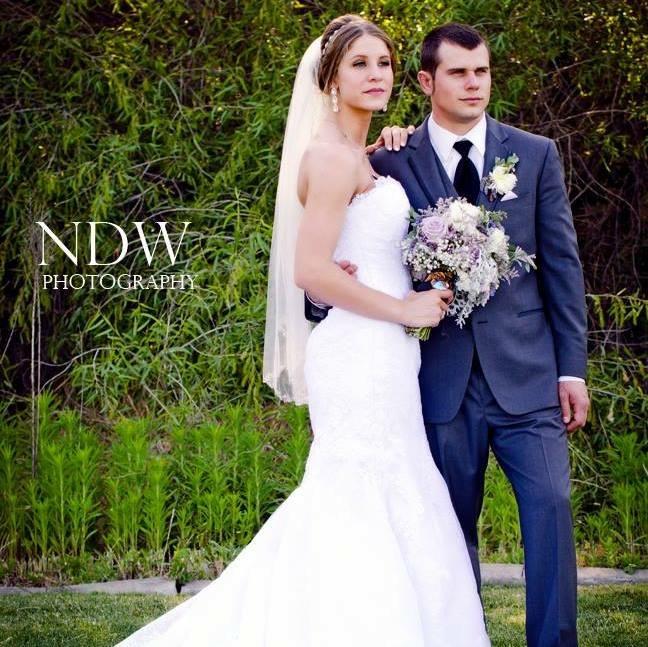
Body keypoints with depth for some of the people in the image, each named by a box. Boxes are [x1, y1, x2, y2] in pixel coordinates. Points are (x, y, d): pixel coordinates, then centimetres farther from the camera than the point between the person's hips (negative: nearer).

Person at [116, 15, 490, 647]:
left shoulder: (358, 156, 16)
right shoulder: (334, 156, -13)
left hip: (377, 353, 10)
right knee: (374, 511, -6)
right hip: (362, 356, -10)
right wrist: (405, 310, -14)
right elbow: (312, 271, -21)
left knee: (347, 501, 12)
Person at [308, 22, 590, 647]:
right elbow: (367, 253, 6)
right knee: (452, 526, 7)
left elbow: (561, 263, 6)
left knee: (550, 507, -9)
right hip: (443, 379, 0)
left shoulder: (535, 154, 7)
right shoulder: (392, 161, 3)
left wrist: (572, 366, 2)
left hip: (526, 369, 0)